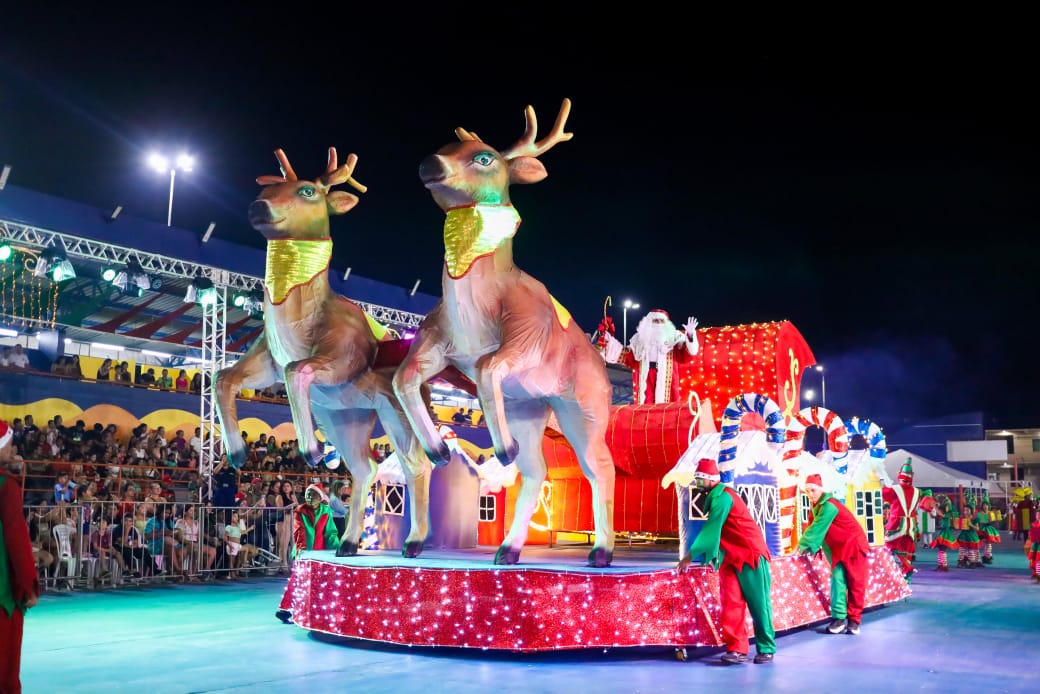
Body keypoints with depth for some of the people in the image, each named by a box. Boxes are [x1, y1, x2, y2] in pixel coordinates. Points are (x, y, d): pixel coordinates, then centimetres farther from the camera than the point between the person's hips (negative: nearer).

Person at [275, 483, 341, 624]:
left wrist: (337, 546, -9)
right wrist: (300, 547, -26)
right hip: (303, 551, -3)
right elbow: (298, 531, -12)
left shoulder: (326, 511, 6)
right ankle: (284, 609, 0)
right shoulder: (300, 511, 0)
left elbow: (330, 532, 6)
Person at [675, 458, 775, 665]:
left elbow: (711, 530, -21)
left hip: (750, 554, -9)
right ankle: (737, 650, 0)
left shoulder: (723, 497, -17)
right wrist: (711, 556, 14)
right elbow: (713, 531, 17)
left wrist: (690, 556, -18)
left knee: (759, 605, 0)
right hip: (730, 558, 9)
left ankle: (766, 649, 10)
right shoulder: (714, 498, 12)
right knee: (731, 605, -1)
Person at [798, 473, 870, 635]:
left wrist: (803, 545, -20)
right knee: (837, 580, -5)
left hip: (854, 545, -7)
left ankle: (854, 620, 4)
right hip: (838, 549, 7)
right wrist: (805, 546, -8)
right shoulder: (816, 507, 5)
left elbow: (816, 529, -25)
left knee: (855, 584, -1)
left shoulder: (828, 505, -23)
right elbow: (812, 528, 5)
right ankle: (839, 618, -6)